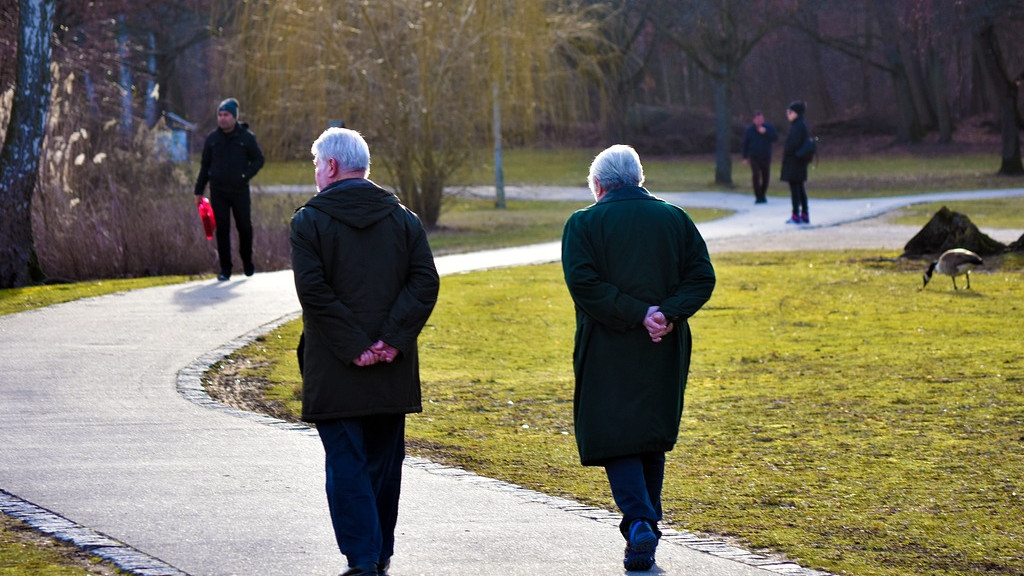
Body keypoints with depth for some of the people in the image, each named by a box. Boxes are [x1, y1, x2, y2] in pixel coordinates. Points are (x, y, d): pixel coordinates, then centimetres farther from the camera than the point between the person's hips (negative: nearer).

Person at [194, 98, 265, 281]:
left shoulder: (246, 137, 0)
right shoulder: (212, 139, 7)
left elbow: (258, 159, 7)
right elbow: (205, 166, 13)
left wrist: (246, 175, -10)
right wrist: (199, 191, 11)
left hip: (240, 190, -1)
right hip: (218, 191, 1)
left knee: (245, 227, 5)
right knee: (222, 230, 0)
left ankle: (247, 263, 26)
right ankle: (225, 269, 4)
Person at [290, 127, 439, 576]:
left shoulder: (309, 221, -5)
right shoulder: (403, 219, 7)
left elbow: (313, 292, -14)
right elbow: (424, 282, -3)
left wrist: (353, 347, -13)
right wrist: (392, 339, -8)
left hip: (334, 371, -4)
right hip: (392, 373, 4)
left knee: (346, 466, -1)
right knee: (384, 463, 15)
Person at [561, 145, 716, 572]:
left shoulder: (584, 224, -3)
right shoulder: (675, 219, 8)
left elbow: (583, 282, -15)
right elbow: (702, 276, -1)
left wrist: (637, 315, -14)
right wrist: (667, 313, -10)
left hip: (608, 352, -4)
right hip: (665, 353, 4)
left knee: (615, 439, 0)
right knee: (654, 438, 17)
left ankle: (639, 523, -18)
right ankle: (647, 526, 21)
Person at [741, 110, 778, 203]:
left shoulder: (769, 128, 0)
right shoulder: (749, 130, -1)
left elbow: (775, 138, -12)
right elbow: (745, 144, 4)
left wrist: (766, 132, -25)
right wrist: (745, 157, 1)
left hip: (766, 157, 2)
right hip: (754, 157, -2)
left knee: (766, 177, 7)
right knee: (756, 176, -15)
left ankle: (763, 195, 28)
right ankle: (758, 197, -9)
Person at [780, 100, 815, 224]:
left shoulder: (798, 126, -17)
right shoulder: (802, 124, 13)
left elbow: (793, 144, -22)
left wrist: (785, 156, -9)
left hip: (794, 161, -10)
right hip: (800, 162, 10)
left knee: (794, 188, -6)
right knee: (800, 188, 12)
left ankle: (796, 215, -5)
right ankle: (805, 215, 14)